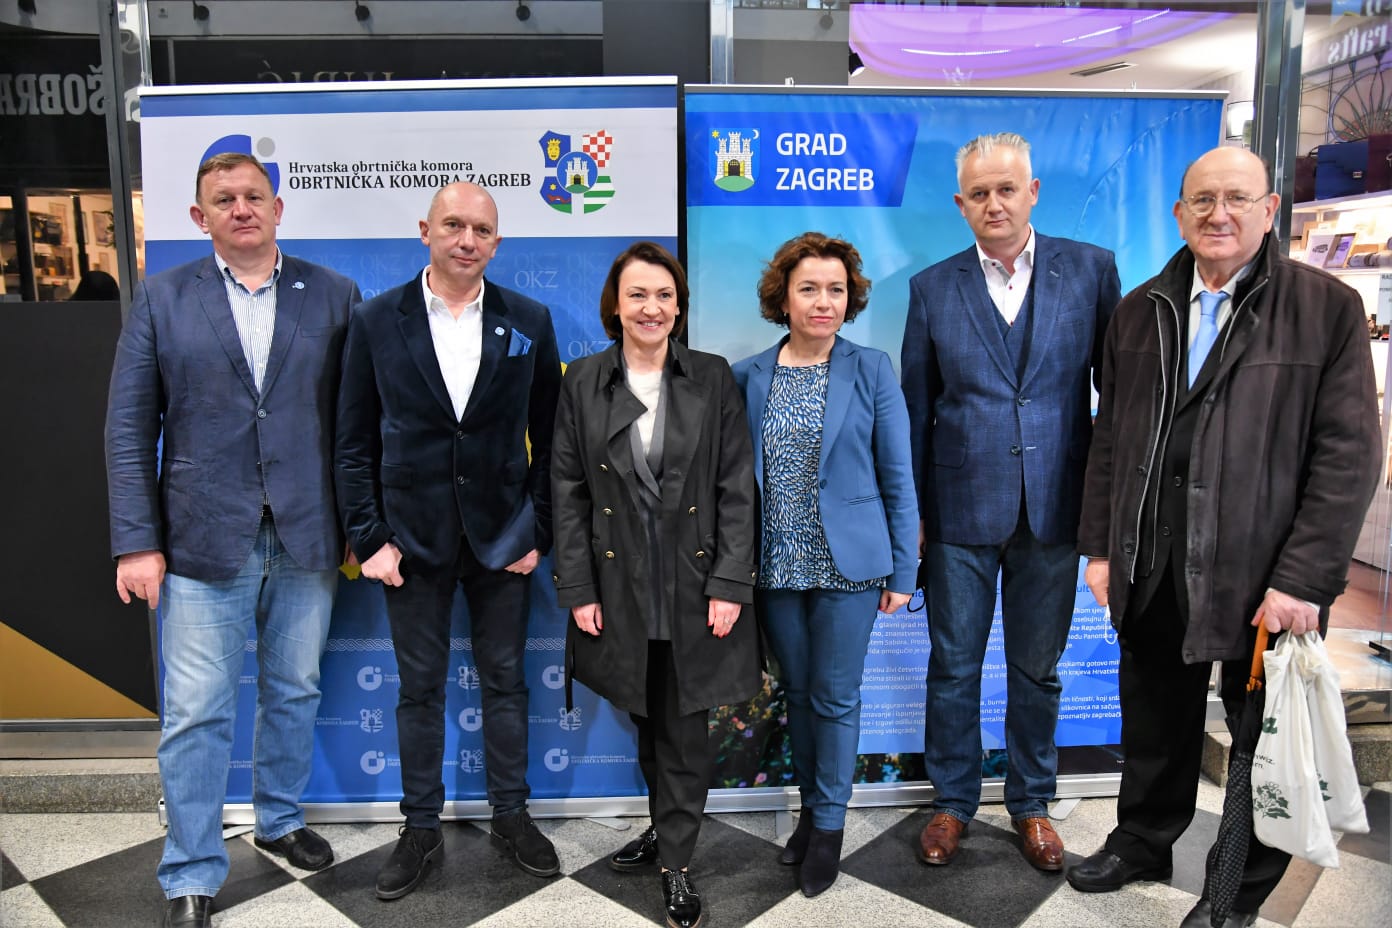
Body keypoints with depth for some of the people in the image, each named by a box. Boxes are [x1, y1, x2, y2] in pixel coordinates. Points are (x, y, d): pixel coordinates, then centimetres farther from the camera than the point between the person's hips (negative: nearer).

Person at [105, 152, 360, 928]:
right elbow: (130, 428, 1)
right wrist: (137, 541, -5)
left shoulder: (333, 295, 3)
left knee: (295, 693, 16)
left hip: (307, 539, 1)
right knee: (196, 715, 4)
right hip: (204, 542, -1)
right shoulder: (162, 300, 3)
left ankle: (281, 820, 39)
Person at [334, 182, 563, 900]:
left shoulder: (528, 322, 1)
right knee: (419, 687, 11)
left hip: (502, 537, 1)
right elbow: (355, 444, 0)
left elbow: (548, 437, 2)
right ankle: (420, 828, 29)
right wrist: (369, 538, -6)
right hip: (412, 537, 0)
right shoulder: (375, 321, -1)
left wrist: (538, 532, -4)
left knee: (505, 680, 13)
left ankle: (511, 817, 31)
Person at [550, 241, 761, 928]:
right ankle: (665, 826, 40)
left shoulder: (713, 379, -2)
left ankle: (677, 860, 24)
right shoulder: (582, 382, 0)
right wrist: (577, 589, -4)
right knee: (646, 724, 17)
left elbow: (737, 488, -4)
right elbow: (568, 492, 1)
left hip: (695, 585, -1)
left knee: (684, 731, 8)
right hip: (618, 587, 2)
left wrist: (730, 585, -10)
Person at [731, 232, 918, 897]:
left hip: (847, 565, -2)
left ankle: (829, 825, 25)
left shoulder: (871, 371, -4)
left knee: (835, 697, 6)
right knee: (797, 692, 16)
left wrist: (902, 571, -5)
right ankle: (811, 808, 35)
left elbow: (897, 477, -3)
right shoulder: (748, 376, 2)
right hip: (776, 564, 3)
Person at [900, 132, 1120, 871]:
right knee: (953, 666, 10)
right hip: (959, 511, 0)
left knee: (1037, 668, 14)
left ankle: (1031, 803, 34)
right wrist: (910, 512, 2)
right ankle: (953, 801, 30)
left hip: (1053, 507, 0)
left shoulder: (1091, 270, 0)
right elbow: (915, 408, 3)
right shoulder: (932, 288, 1)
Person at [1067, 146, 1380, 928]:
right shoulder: (1141, 311, 8)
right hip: (1152, 570, 4)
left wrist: (1305, 578, -15)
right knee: (1154, 725, 18)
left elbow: (1349, 453, -9)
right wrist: (1100, 545, 6)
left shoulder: (1328, 308, -5)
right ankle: (1144, 843, 41)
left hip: (1265, 577, -3)